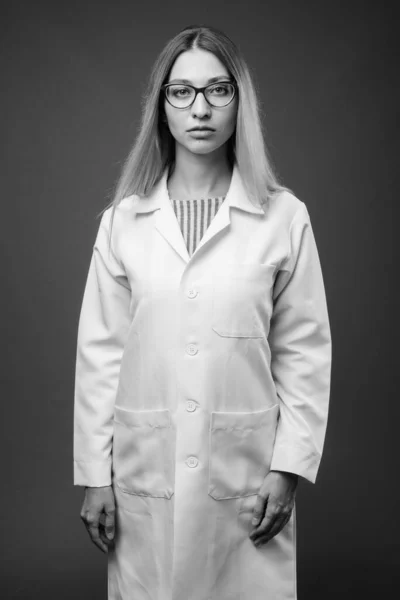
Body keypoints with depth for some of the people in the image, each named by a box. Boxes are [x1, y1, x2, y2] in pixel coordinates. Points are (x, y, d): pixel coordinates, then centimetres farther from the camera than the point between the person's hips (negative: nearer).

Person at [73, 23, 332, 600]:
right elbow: (100, 353, 3)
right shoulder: (122, 221, 1)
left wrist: (289, 467, -4)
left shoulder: (285, 217, -2)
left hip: (245, 475, -1)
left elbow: (305, 352, 1)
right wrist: (93, 475, 2)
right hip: (145, 473, 1)